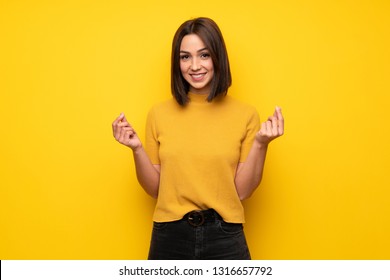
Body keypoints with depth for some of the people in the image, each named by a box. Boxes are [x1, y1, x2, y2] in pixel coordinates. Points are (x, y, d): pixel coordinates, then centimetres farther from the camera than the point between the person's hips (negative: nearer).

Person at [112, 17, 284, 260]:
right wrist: (137, 148, -10)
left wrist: (260, 144, -15)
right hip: (169, 237, 1)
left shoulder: (245, 114, -4)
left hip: (224, 239, -1)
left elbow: (242, 191, -4)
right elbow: (154, 189, 4)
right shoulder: (160, 114, 0)